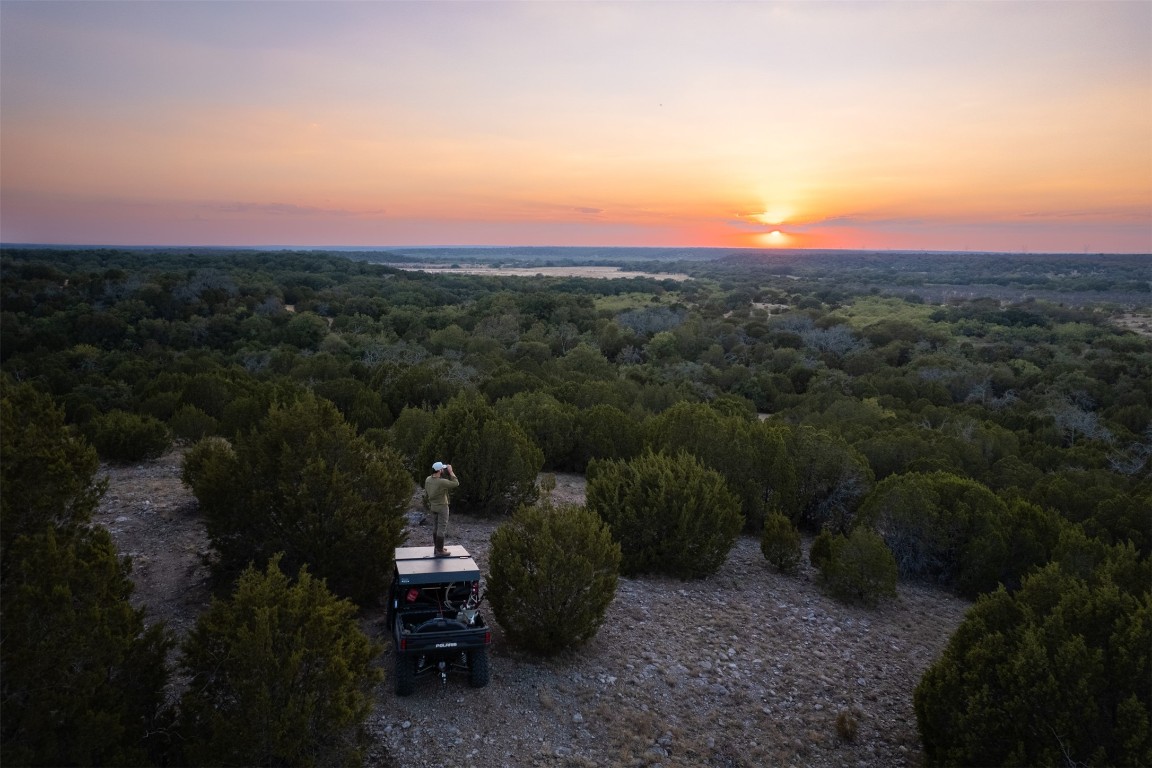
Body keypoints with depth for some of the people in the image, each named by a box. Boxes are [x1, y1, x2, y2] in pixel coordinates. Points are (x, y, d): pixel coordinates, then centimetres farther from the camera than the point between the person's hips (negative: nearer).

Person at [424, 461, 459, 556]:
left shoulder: (428, 479, -5)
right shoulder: (442, 482, -28)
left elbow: (426, 493, 7)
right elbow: (456, 483, -20)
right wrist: (450, 471, -18)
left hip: (433, 506, 8)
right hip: (442, 507, -8)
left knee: (436, 527, 21)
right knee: (442, 529, 3)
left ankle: (436, 548, 31)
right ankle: (440, 551, 10)